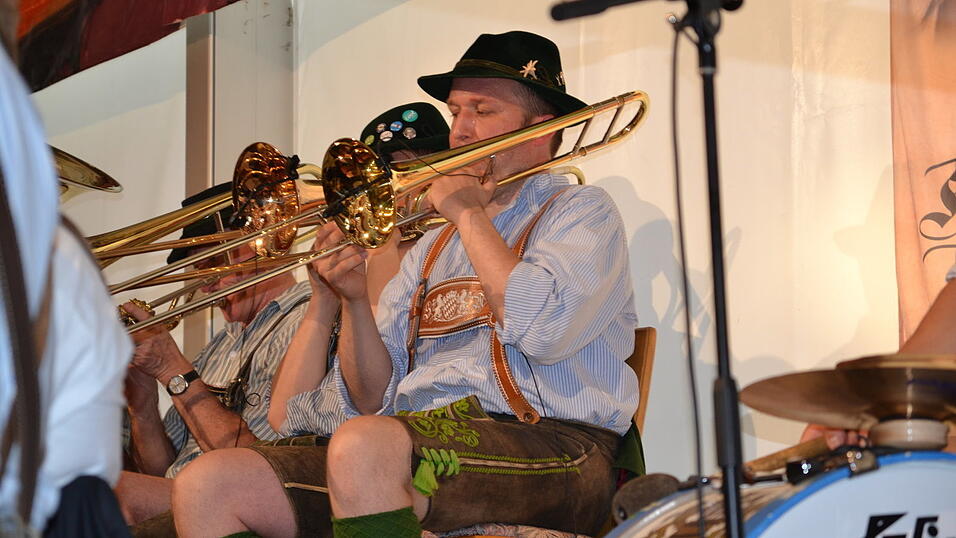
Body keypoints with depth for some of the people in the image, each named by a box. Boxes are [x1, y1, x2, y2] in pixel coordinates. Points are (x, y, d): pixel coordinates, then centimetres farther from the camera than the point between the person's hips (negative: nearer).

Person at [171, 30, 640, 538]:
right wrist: (354, 301, 1)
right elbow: (374, 400, 19)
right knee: (206, 485, -13)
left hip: (551, 452, -6)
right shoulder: (431, 249, 26)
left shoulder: (580, 211, 9)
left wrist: (470, 215, -1)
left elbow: (543, 332, -14)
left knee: (363, 444, -37)